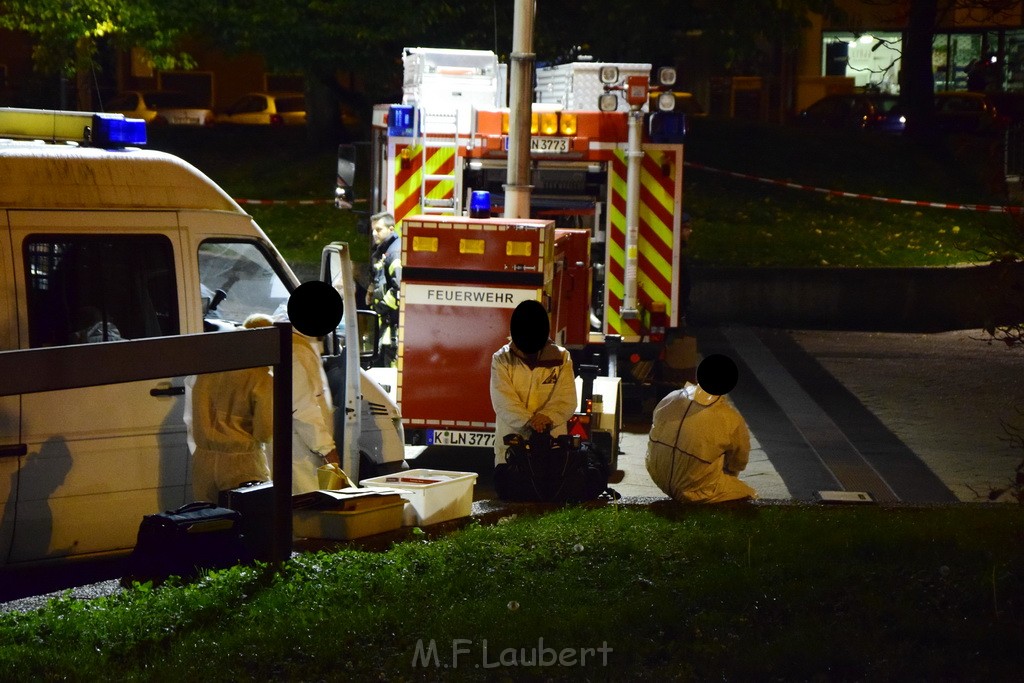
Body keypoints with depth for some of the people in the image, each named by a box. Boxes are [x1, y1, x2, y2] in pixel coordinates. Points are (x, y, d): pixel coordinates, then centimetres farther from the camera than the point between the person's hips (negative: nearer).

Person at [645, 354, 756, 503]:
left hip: (658, 477, 6)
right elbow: (738, 463, -2)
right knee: (748, 495, 16)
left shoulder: (670, 399, -9)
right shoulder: (732, 421, -20)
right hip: (694, 490, -6)